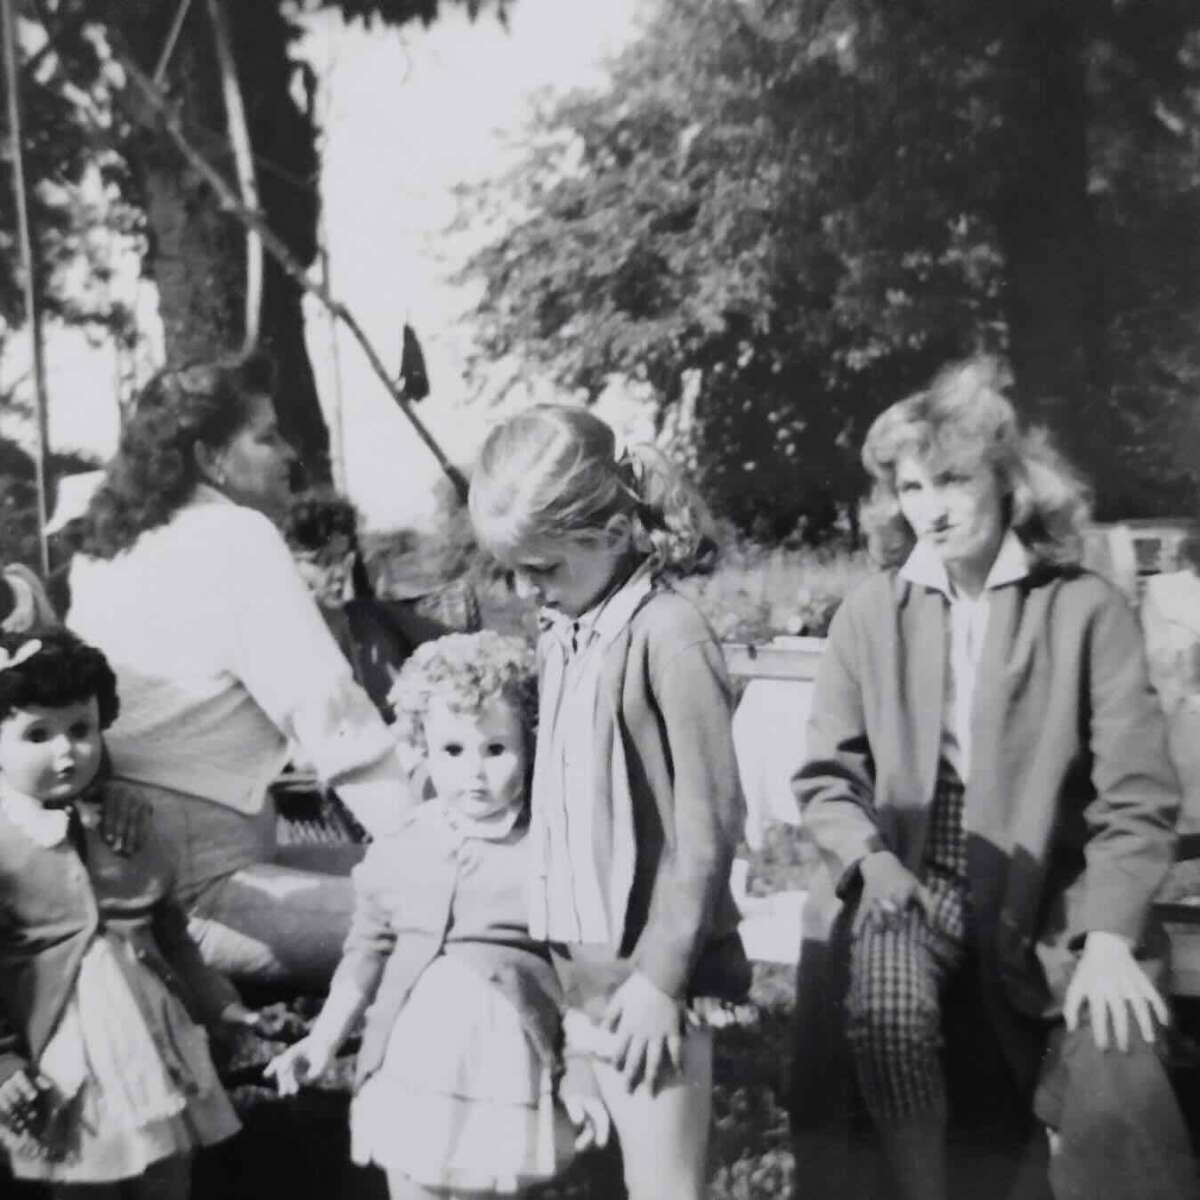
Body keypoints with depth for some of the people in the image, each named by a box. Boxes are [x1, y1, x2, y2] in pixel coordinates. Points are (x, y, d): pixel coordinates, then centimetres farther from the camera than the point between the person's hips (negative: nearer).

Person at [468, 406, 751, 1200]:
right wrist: (574, 962, 11)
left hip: (648, 964, -7)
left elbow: (708, 821, -16)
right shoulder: (564, 636, 7)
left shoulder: (666, 633, -16)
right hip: (589, 961, 7)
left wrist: (661, 975, -15)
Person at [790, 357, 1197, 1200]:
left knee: (1116, 1095, -22)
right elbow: (825, 775, 7)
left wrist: (1109, 937, -16)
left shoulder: (1087, 608, -3)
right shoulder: (868, 614, 4)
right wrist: (870, 857, -12)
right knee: (885, 996, -29)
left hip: (1050, 898, -1)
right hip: (910, 881, 1)